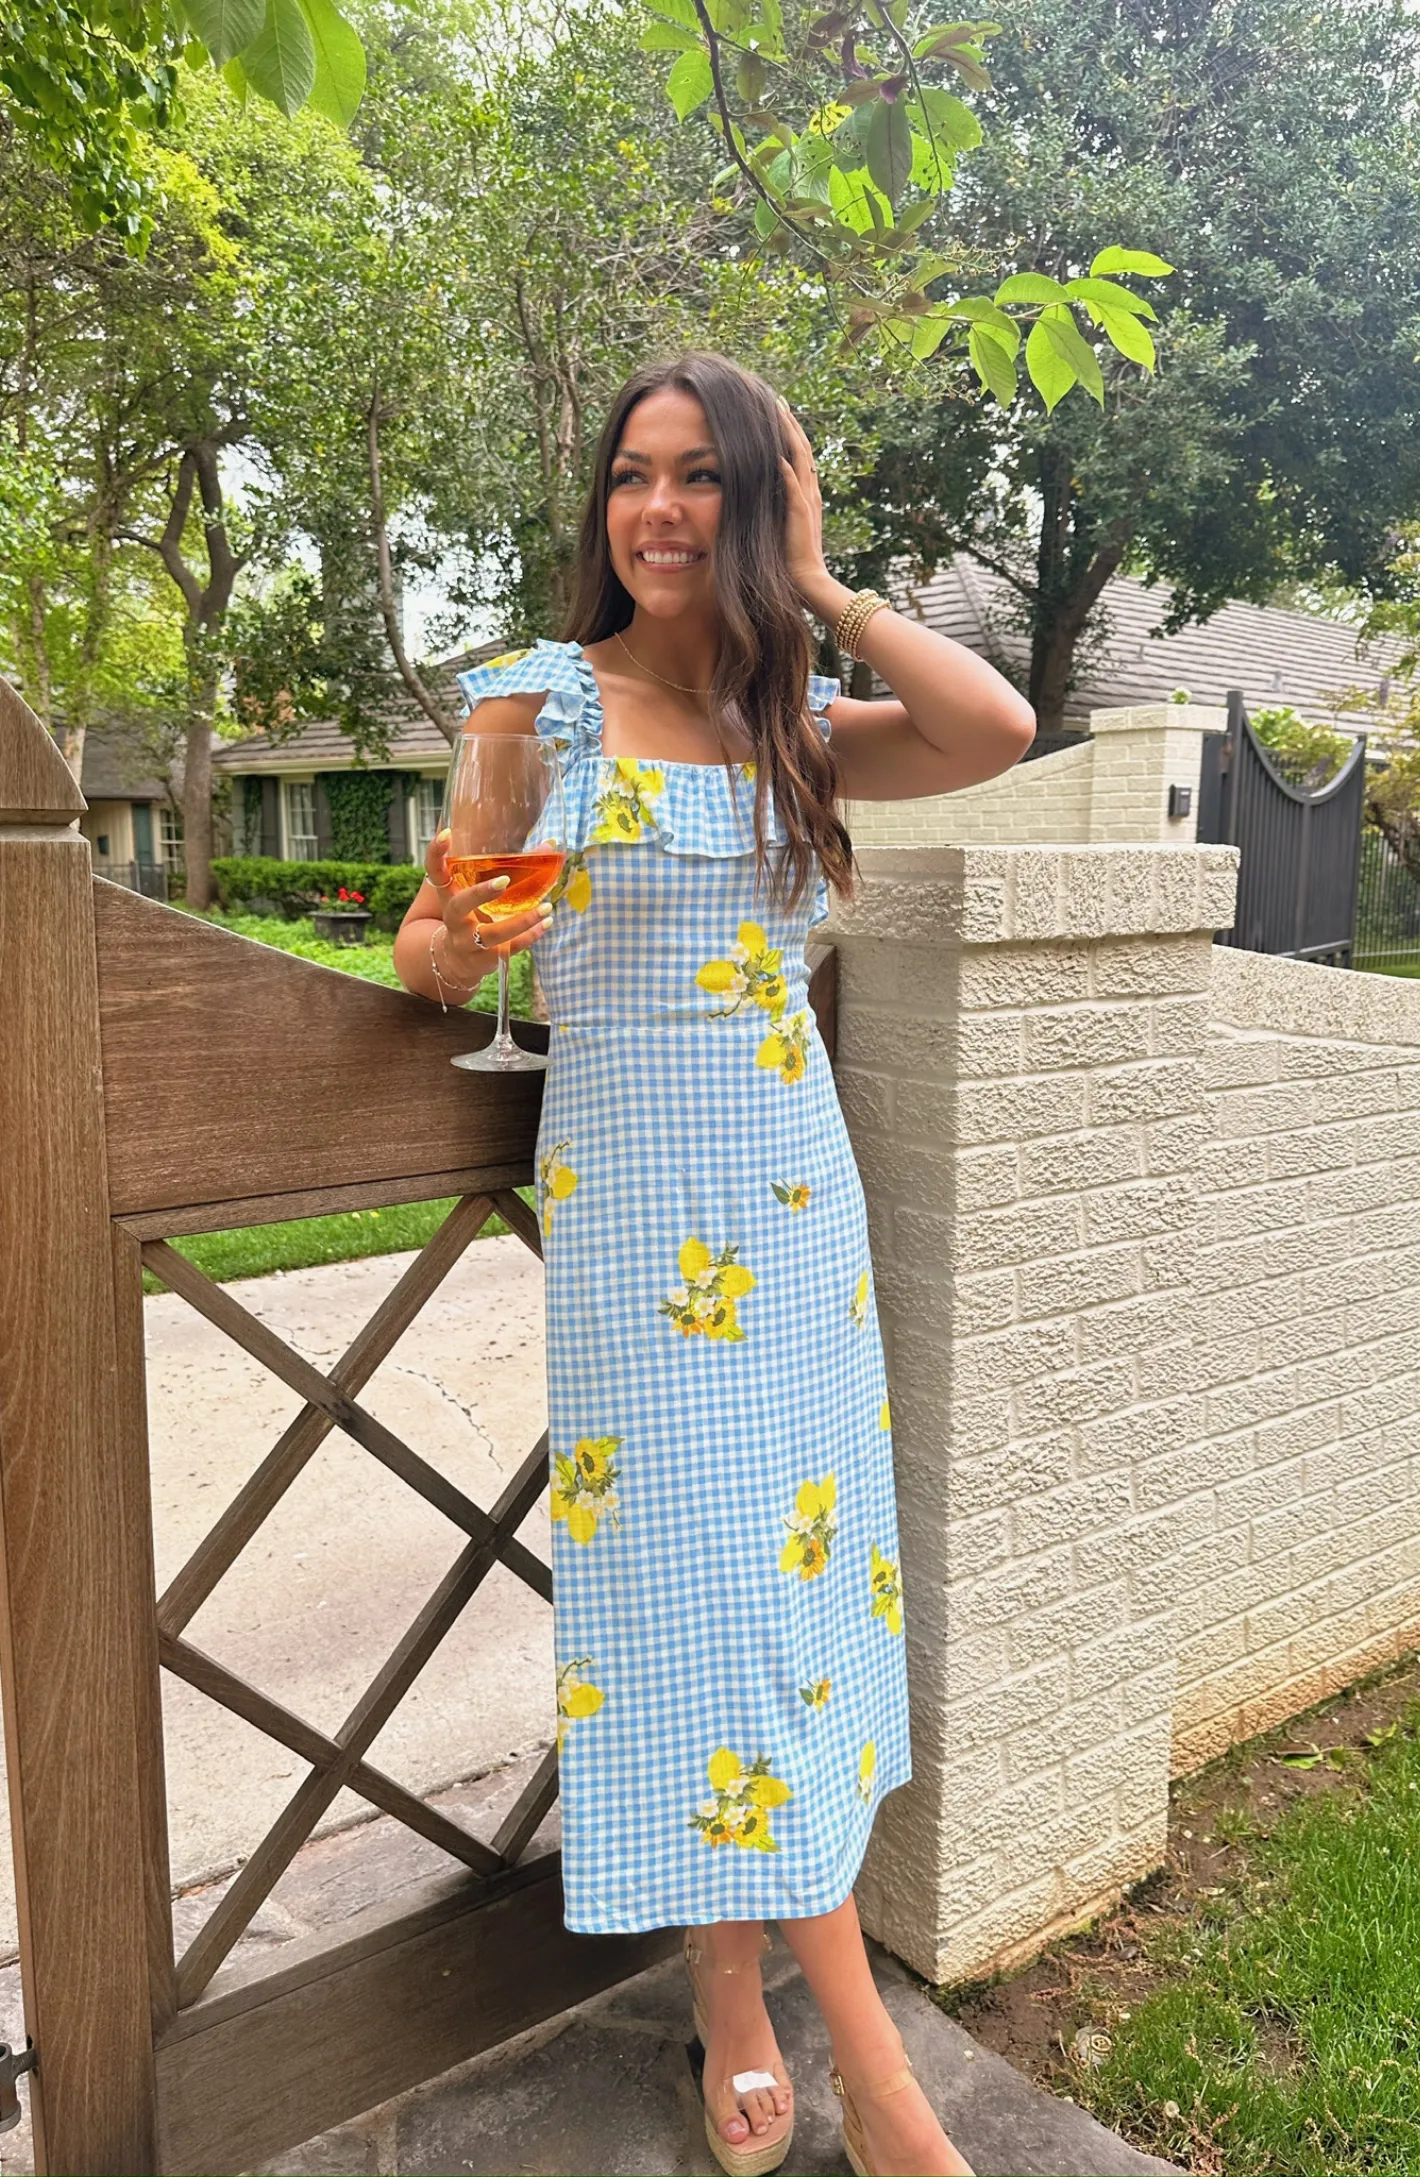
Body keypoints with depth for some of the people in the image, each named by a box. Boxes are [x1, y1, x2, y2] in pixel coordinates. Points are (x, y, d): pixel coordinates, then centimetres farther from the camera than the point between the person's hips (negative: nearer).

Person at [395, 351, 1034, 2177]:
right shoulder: (540, 696, 1)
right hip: (638, 1201, -4)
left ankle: (730, 1980, 29)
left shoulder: (793, 719, 10)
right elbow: (427, 945, 1)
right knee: (704, 1585, -2)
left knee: (777, 1565, 9)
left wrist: (815, 586, 0)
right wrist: (451, 940, -22)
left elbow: (999, 733, -5)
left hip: (797, 1195, 4)